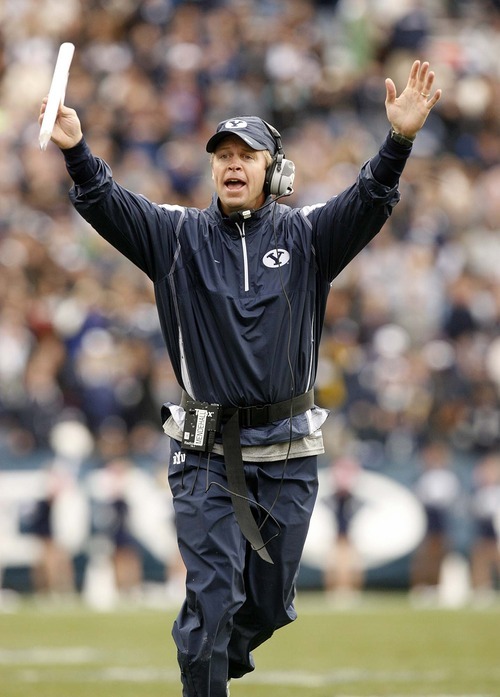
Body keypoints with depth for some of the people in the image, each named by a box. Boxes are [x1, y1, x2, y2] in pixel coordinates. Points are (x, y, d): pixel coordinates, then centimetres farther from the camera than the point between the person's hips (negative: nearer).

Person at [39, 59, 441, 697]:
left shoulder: (304, 236, 3)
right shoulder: (179, 235, 4)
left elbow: (368, 202, -12)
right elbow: (109, 205, -10)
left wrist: (398, 141, -31)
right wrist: (76, 151, -30)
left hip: (288, 453, 1)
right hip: (206, 453, -1)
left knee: (269, 600, 13)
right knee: (212, 600, -8)